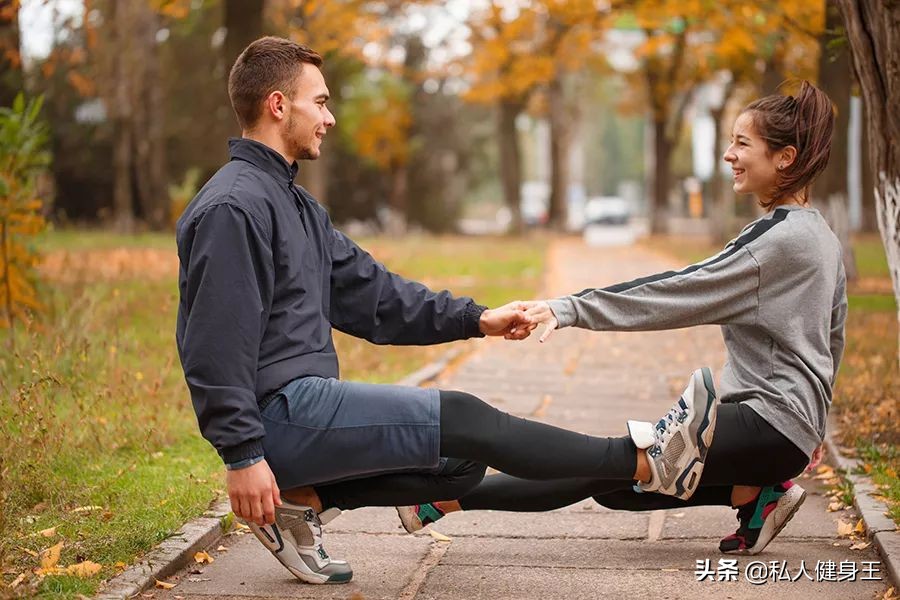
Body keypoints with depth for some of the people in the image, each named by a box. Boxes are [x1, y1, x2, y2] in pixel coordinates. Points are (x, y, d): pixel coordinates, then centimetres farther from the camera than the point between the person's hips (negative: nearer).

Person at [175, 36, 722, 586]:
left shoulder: (294, 204, 17)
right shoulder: (232, 207, -15)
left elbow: (367, 291, 16)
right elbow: (216, 345, -20)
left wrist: (474, 319, 9)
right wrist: (242, 455, -23)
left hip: (302, 401, 10)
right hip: (276, 414, -10)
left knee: (462, 461, 12)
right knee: (461, 420, -13)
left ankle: (304, 501, 5)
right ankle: (644, 462, -8)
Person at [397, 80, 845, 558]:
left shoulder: (781, 238, -15)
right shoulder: (818, 236, 15)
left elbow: (681, 293, -21)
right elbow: (833, 339, 23)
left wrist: (569, 309, -24)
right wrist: (810, 430, 31)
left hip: (770, 424, -10)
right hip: (794, 426, 10)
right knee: (616, 486, 6)